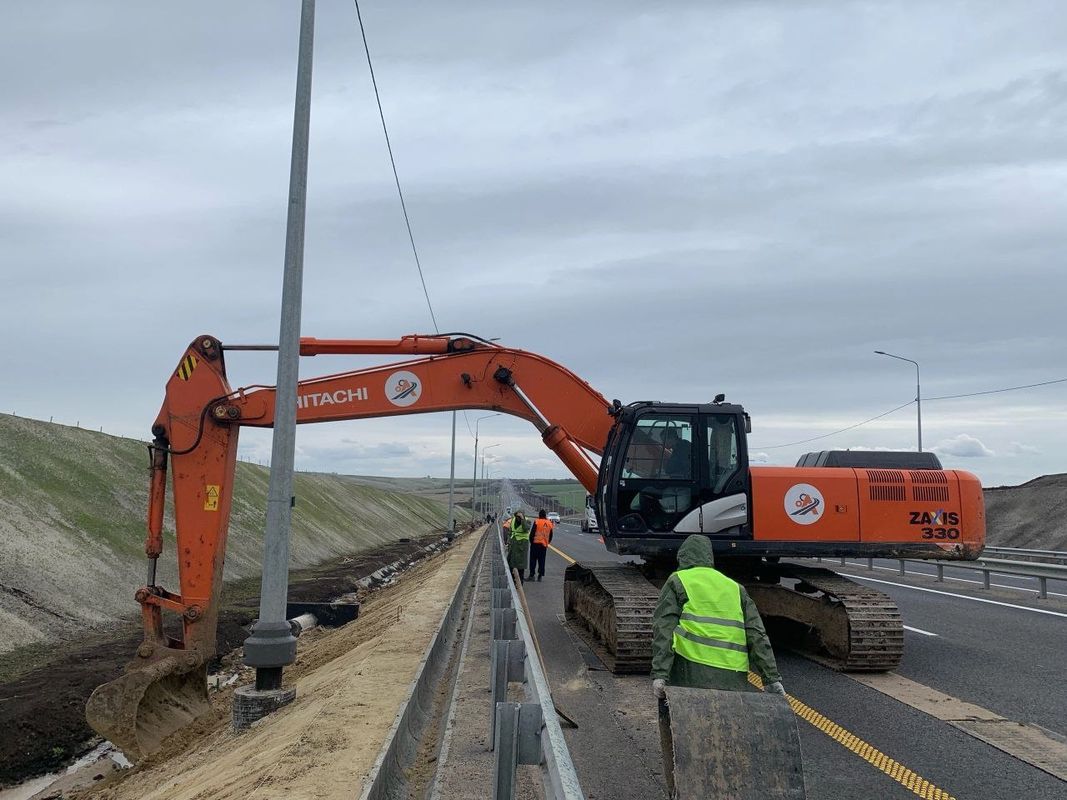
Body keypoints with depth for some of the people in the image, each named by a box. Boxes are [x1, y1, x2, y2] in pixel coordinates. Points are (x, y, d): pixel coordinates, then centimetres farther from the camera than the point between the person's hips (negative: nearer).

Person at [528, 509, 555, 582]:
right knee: (541, 560, 9)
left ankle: (532, 575, -2)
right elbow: (551, 535, 12)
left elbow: (532, 533, -9)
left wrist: (531, 540, 4)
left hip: (536, 543, -4)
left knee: (533, 559, 3)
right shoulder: (549, 523, 7)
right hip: (544, 545, 4)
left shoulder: (537, 522, -9)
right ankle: (540, 576, 8)